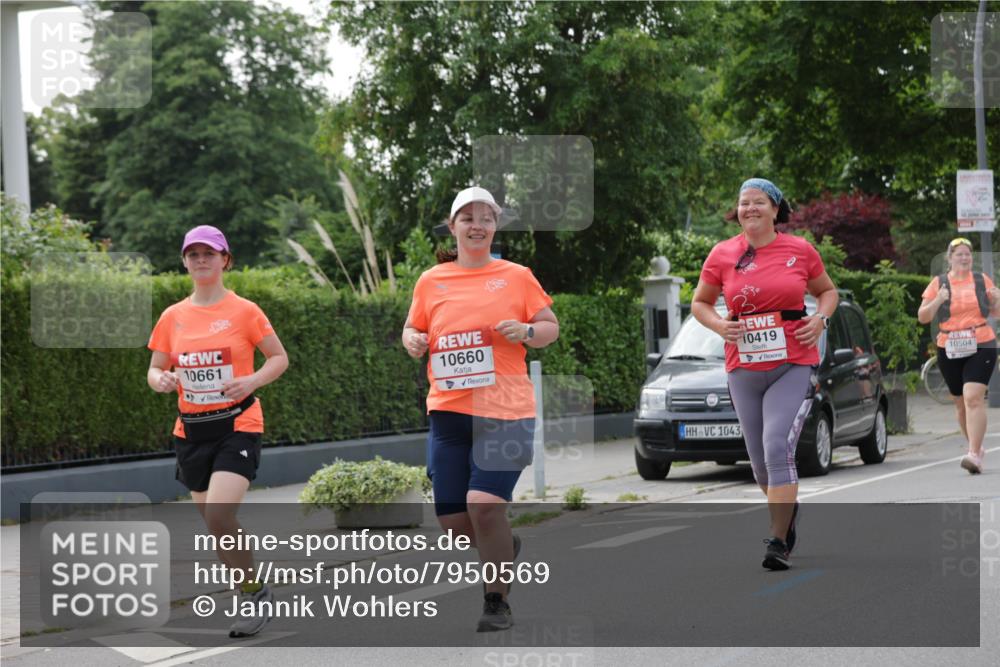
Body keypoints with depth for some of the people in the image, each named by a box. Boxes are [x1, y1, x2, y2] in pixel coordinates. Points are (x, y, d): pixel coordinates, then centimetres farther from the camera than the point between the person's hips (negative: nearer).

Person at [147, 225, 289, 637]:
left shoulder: (244, 312, -4)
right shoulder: (172, 317, 7)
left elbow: (279, 358, 2)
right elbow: (154, 370, 12)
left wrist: (252, 381, -17)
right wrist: (161, 380, -12)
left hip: (237, 424, -5)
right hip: (191, 429, 5)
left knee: (219, 513, -21)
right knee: (211, 519, 9)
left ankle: (255, 593, -3)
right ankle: (252, 597, 26)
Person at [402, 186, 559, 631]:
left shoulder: (517, 277, 4)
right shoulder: (431, 281, 9)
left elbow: (551, 327, 8)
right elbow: (412, 329, 19)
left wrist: (526, 332, -12)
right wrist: (412, 341, -3)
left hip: (505, 409, -3)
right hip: (448, 409, 3)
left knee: (484, 504, -17)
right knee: (451, 518, 4)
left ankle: (496, 602, 0)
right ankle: (502, 548, 37)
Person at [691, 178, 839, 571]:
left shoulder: (800, 250, 0)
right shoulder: (722, 255, 2)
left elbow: (827, 291, 16)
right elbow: (700, 302, 14)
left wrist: (820, 319, -5)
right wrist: (719, 325, -7)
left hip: (793, 366, -3)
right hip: (744, 371, 3)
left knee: (778, 448, -19)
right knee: (760, 462, 10)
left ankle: (779, 542, -14)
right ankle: (788, 509, 41)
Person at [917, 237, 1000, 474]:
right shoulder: (939, 283, 5)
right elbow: (922, 317, 3)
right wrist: (938, 301, -14)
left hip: (980, 347, -2)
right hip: (950, 351, 2)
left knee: (973, 398, -17)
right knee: (961, 403, 10)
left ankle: (974, 454, -23)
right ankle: (976, 447, 29)